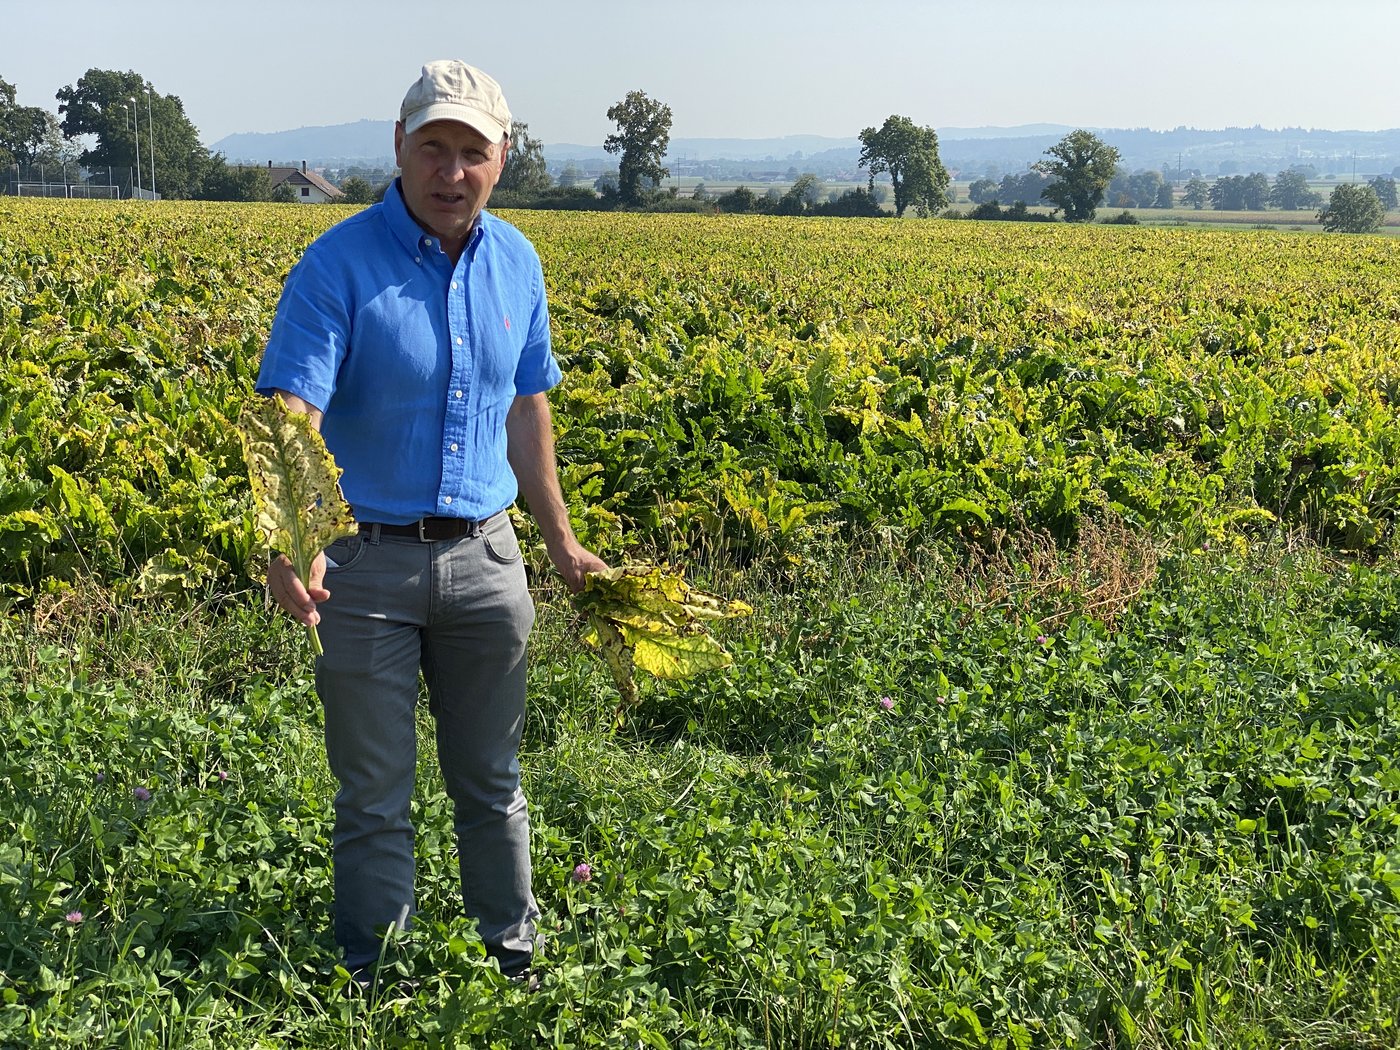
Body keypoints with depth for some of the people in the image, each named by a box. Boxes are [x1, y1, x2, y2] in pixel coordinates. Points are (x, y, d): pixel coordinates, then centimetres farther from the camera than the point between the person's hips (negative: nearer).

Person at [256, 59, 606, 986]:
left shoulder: (517, 264, 3)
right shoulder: (340, 265, -14)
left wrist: (563, 543, 17)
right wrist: (289, 545, -41)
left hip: (484, 559, 4)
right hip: (369, 564, -4)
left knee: (491, 782, 18)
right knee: (375, 796, 8)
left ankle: (515, 962, 36)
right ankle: (377, 983, 27)